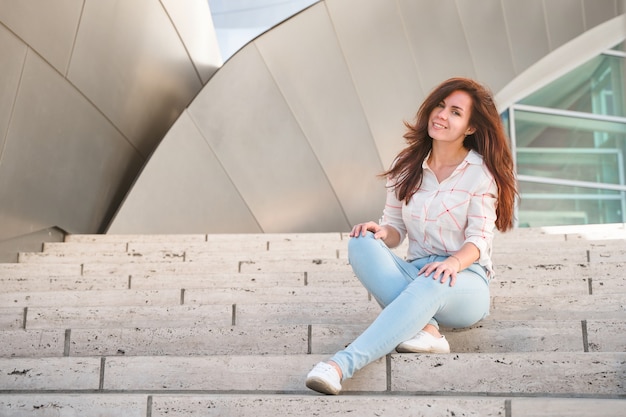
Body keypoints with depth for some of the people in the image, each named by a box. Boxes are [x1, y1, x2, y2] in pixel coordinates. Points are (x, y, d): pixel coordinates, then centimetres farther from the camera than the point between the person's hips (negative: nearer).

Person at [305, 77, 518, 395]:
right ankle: (426, 329, -37)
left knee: (433, 282, -41)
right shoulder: (407, 166, 8)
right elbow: (395, 229, 11)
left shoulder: (481, 172, -1)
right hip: (413, 273, 4)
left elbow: (479, 239, -7)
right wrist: (381, 232, -14)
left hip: (465, 281, -4)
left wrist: (454, 262, -30)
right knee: (361, 245, -25)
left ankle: (342, 364, -52)